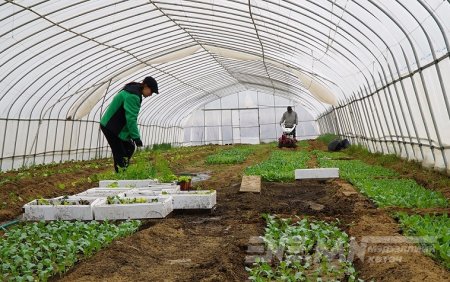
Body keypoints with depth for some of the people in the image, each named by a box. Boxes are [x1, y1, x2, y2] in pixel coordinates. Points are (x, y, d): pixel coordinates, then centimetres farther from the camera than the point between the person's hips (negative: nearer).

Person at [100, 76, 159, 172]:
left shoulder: (134, 92, 11)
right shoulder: (132, 95, -22)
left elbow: (132, 117, 14)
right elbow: (131, 118, -25)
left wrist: (135, 135, 12)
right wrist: (136, 137, -21)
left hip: (116, 126, 10)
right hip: (110, 127, -10)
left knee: (130, 147, 14)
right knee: (119, 154, -7)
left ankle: (123, 172, 18)